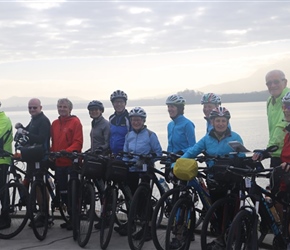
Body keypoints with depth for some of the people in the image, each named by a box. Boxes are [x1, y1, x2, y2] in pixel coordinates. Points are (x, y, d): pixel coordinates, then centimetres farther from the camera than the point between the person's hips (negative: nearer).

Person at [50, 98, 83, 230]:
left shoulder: (75, 122, -5)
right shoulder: (55, 124, 15)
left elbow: (78, 142, -11)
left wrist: (67, 151, -25)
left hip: (71, 162, -7)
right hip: (59, 163, 7)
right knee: (63, 192, 11)